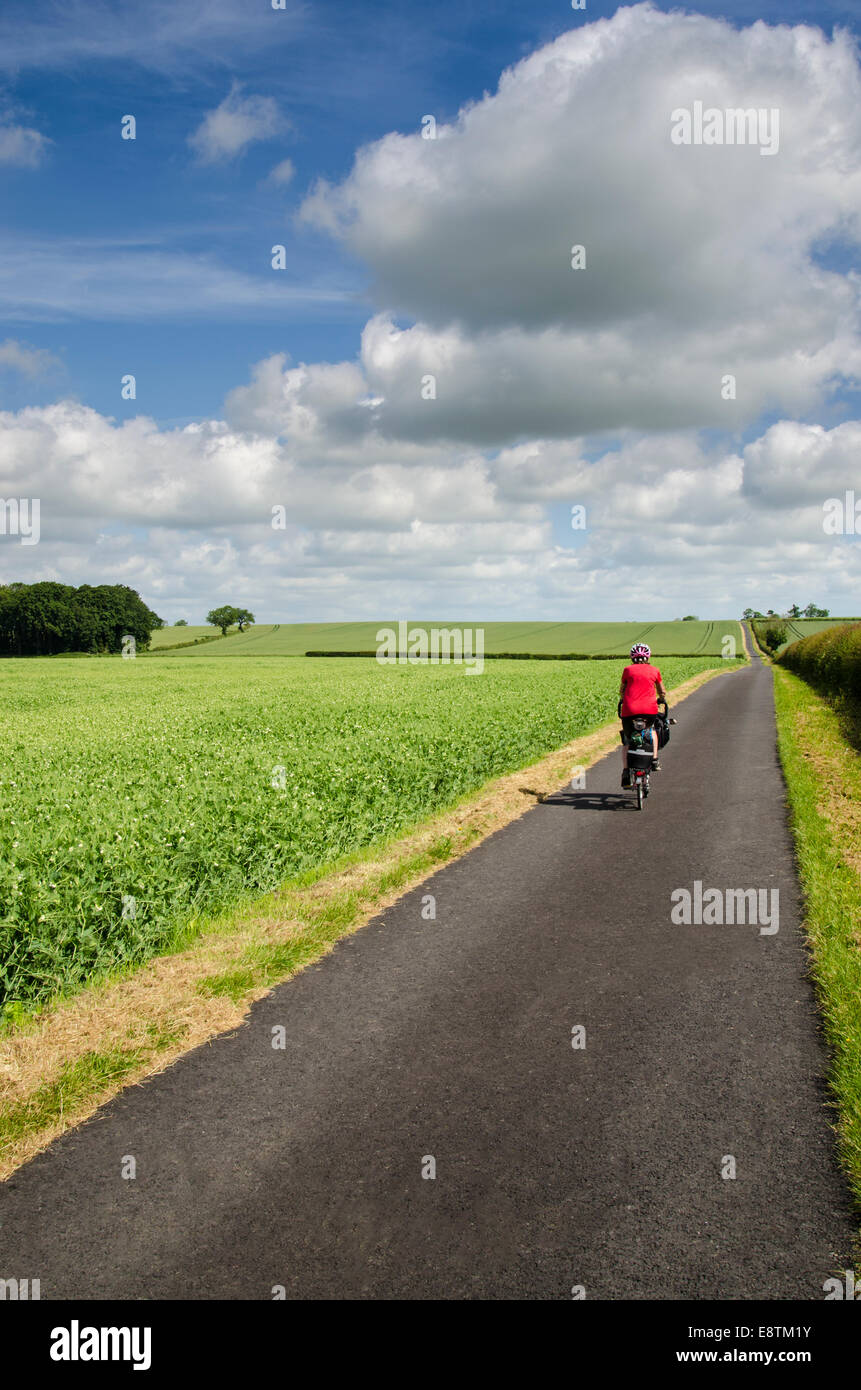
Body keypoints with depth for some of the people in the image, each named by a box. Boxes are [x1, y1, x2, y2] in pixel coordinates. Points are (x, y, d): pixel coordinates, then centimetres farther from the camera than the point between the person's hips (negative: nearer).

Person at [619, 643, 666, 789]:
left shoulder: (628, 670, 13)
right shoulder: (654, 670, 15)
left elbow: (622, 691, 25)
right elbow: (662, 692, 27)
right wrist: (662, 700, 48)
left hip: (629, 710, -1)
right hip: (650, 710, 1)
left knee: (626, 742, 16)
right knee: (652, 730, 33)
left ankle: (625, 772, 2)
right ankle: (654, 760, 20)